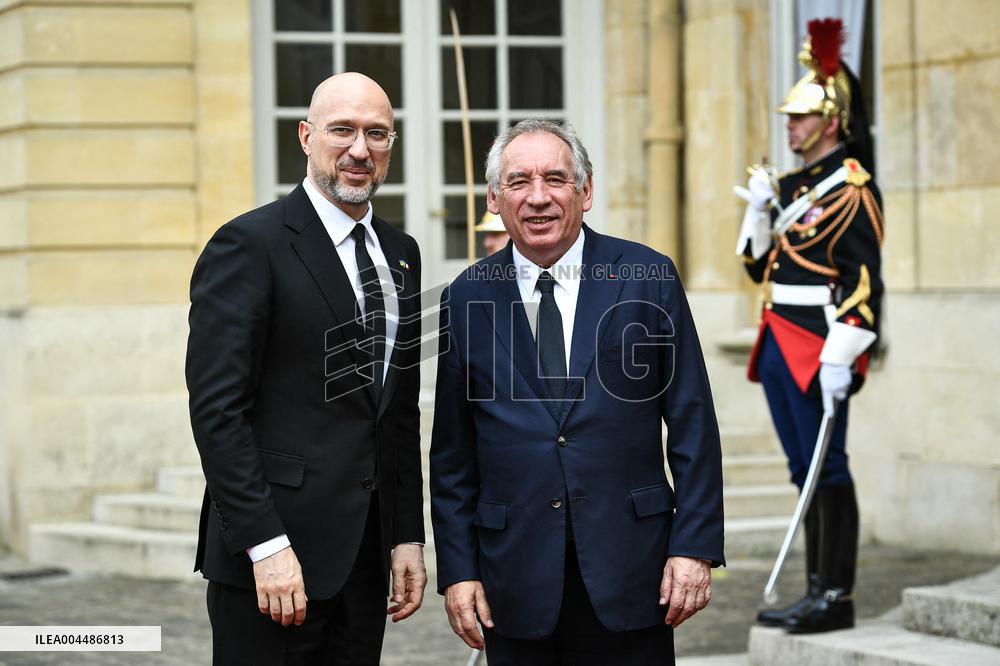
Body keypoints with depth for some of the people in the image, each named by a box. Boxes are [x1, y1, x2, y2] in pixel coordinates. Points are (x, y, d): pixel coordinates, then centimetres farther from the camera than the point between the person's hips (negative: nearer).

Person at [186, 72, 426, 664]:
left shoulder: (400, 253, 14)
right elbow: (217, 409, -14)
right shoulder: (249, 244, -8)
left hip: (366, 557, 7)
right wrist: (266, 546, -19)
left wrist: (408, 536, 12)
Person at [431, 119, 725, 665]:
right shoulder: (467, 299, 5)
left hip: (628, 571, -1)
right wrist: (457, 570, 2)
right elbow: (452, 455, 7)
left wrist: (695, 545, -5)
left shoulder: (647, 278, 1)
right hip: (518, 575, 1)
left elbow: (692, 425, 1)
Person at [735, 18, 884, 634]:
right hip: (780, 346, 9)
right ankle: (817, 592, 16)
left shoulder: (852, 188, -10)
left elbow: (864, 281, -17)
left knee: (829, 470, -5)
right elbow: (759, 265, 20)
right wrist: (759, 211, 3)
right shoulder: (793, 185, 16)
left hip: (820, 348, -9)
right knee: (807, 472, 11)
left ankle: (837, 599, -1)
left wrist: (839, 359, -22)